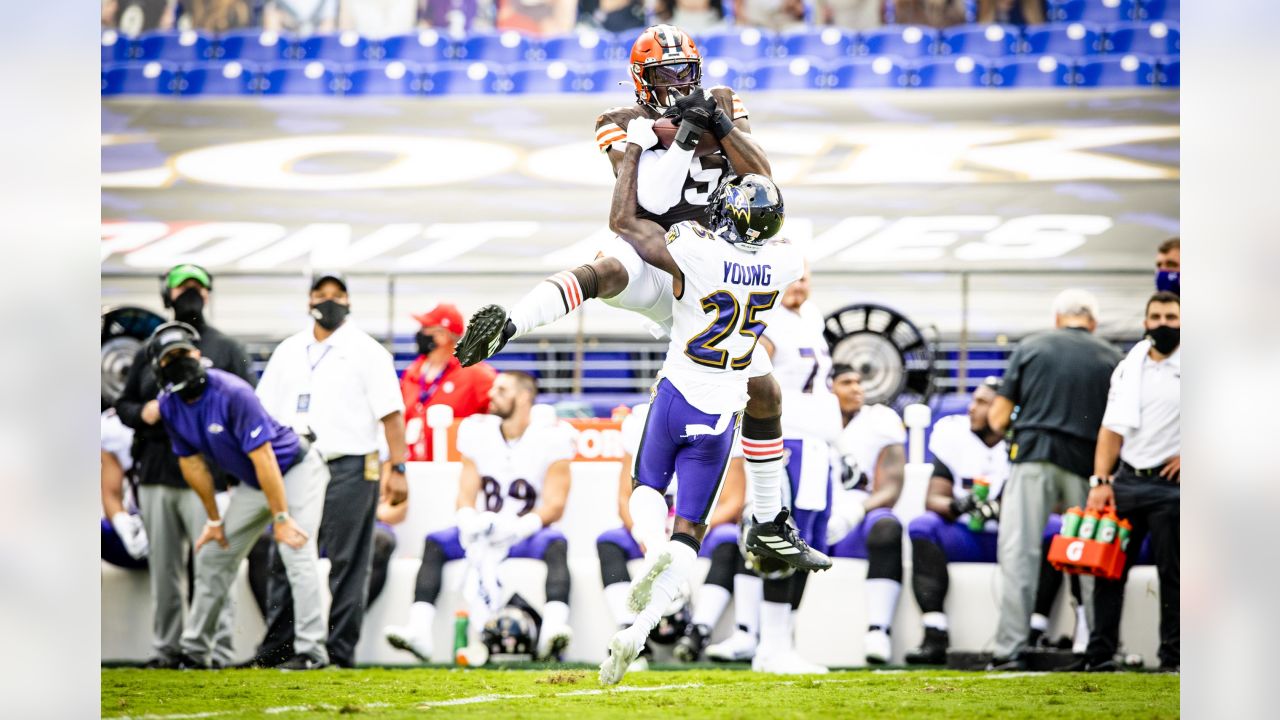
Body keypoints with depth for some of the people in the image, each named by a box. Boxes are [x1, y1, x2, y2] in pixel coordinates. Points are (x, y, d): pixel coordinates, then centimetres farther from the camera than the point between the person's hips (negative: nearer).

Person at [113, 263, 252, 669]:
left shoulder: (227, 350, 9)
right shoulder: (149, 353, 19)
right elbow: (123, 404, 20)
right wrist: (142, 413, -2)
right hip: (155, 478, 4)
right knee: (163, 569, 6)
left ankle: (218, 648, -9)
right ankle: (165, 647, 12)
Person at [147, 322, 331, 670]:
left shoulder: (231, 393, -31)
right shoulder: (169, 405, -9)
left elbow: (263, 458, -31)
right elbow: (192, 463, 2)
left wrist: (281, 518, -32)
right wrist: (214, 519, 5)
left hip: (295, 470, -8)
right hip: (251, 483, 8)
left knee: (297, 552, -22)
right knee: (214, 555, 9)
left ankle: (311, 650, -22)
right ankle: (193, 651, 18)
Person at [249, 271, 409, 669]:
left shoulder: (366, 351, 0)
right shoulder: (288, 351, 15)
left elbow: (390, 413, -5)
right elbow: (267, 412, 16)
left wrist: (397, 468, -13)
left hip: (349, 468, -5)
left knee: (346, 563, -4)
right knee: (285, 560, 6)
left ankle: (340, 651, -1)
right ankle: (275, 649, 12)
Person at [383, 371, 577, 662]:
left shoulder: (551, 438, -5)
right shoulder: (478, 433, 7)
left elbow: (554, 505, -10)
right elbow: (466, 495, 5)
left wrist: (516, 528, -27)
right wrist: (471, 524, -19)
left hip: (526, 534, -4)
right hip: (486, 532, 4)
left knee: (556, 544, -35)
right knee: (435, 543, -19)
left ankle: (553, 628, -55)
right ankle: (418, 630, -34)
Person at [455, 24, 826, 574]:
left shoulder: (723, 104, 11)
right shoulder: (624, 124, 2)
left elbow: (760, 175, -3)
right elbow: (644, 203, -16)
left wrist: (721, 125, -16)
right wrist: (679, 135, -24)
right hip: (652, 259, -5)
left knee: (764, 394, 5)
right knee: (603, 272, -41)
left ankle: (769, 528, 18)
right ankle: (500, 328, -66)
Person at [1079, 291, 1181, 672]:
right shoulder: (1127, 369, 12)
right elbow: (1112, 429, 11)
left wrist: (1188, 455, -8)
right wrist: (1101, 480, 1)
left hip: (1170, 483, -4)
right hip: (1127, 480, 5)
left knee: (1172, 573, -1)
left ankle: (1172, 656, 4)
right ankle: (1100, 653, 7)